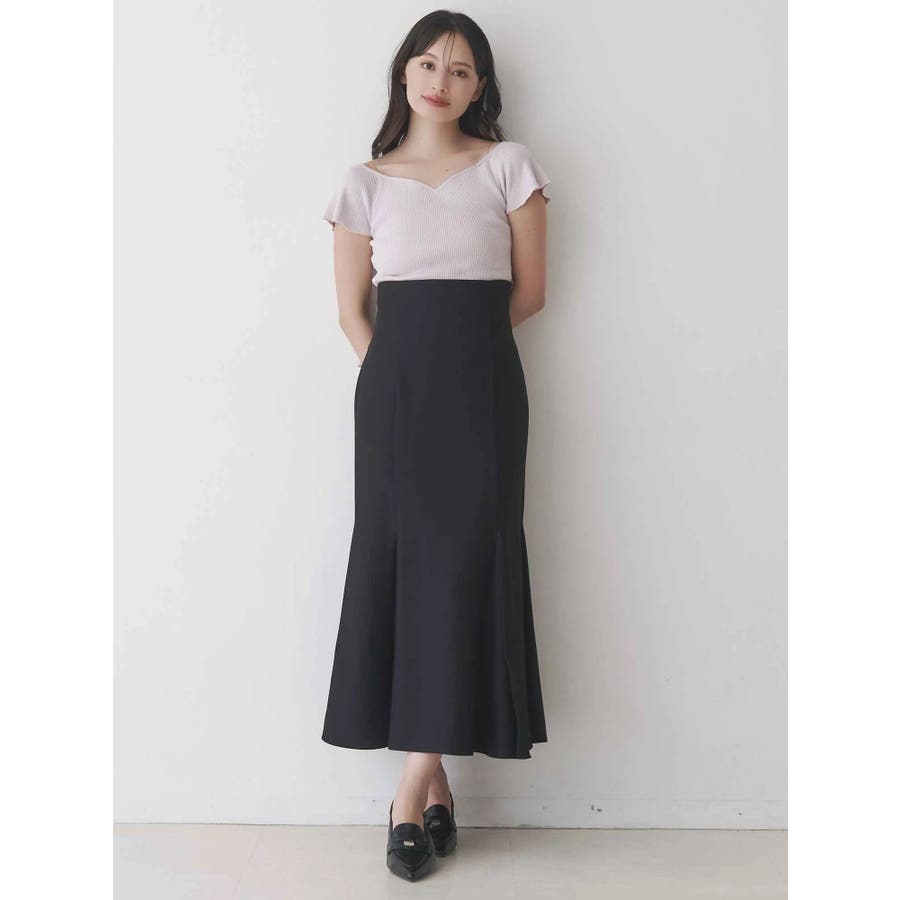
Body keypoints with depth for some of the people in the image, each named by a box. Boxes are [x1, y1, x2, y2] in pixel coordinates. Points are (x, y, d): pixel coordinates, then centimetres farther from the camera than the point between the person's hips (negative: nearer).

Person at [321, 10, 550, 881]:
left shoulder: (508, 167, 7)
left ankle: (413, 790, 3)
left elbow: (529, 291, 7)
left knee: (465, 564, -6)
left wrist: (462, 344, 10)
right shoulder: (365, 183, 10)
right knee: (399, 561, -1)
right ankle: (436, 785, 11)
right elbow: (352, 309, 9)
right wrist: (404, 375, 3)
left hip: (482, 392, -1)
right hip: (394, 392, 1)